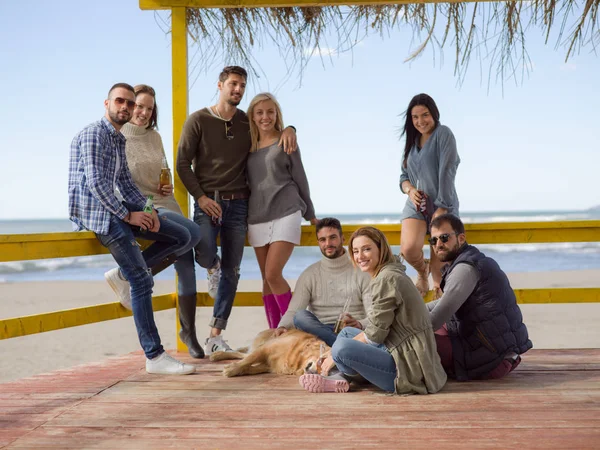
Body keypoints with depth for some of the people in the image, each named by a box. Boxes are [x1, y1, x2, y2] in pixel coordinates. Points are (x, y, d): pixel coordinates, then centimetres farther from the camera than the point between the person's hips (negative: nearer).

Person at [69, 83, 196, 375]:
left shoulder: (119, 140, 19)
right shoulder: (93, 135, -11)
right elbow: (96, 183, -20)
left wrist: (147, 210, 3)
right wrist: (127, 214, -15)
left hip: (115, 209, 9)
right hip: (95, 212, -9)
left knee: (183, 238, 5)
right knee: (142, 280, -15)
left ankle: (124, 276, 4)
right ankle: (155, 357, -13)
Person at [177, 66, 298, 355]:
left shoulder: (249, 123, 9)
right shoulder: (198, 120, -1)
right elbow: (182, 163, -3)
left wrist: (288, 130, 0)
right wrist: (201, 197, -13)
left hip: (238, 203, 3)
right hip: (208, 201, -3)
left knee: (231, 272, 2)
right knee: (205, 255, -25)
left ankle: (215, 338, 10)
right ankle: (213, 268, 16)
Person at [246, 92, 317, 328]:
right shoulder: (248, 147, 12)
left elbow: (300, 179, 7)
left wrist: (310, 215, 11)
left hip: (285, 215, -4)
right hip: (257, 219, 4)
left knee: (273, 274, -15)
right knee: (266, 279, 4)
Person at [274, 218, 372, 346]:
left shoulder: (361, 272, 6)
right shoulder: (309, 275, 11)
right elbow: (293, 311, 0)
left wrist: (360, 324, -28)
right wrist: (282, 326, -25)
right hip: (319, 333, 3)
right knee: (301, 316, -31)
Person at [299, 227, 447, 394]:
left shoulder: (386, 279, -15)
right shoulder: (390, 274, 16)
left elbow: (374, 335, -15)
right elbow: (378, 332, 17)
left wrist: (335, 356, -5)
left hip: (410, 368, -11)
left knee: (341, 348, -24)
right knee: (347, 332, 20)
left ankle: (340, 379, 6)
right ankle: (338, 378, -1)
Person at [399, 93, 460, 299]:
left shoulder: (443, 134, -5)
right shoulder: (412, 140, 14)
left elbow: (446, 173, -13)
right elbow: (404, 176, 16)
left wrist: (441, 208, -18)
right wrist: (410, 190, -7)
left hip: (442, 205, -4)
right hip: (416, 205, 4)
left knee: (440, 264, -6)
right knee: (409, 248, -21)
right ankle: (422, 271, 12)